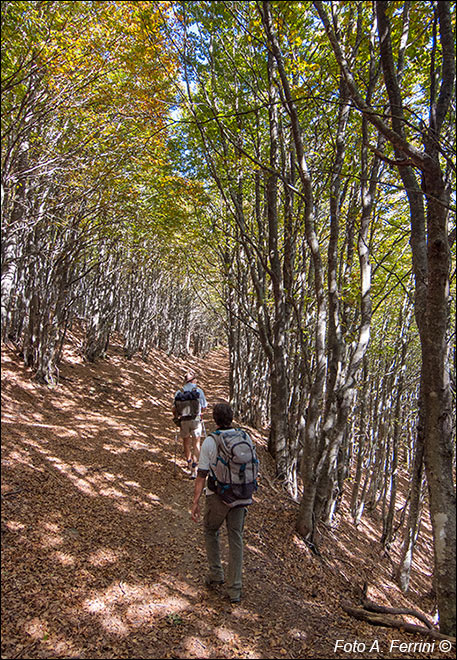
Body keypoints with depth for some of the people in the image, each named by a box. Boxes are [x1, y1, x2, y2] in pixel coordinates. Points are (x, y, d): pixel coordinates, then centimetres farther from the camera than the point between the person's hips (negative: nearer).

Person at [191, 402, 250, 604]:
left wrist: (195, 502, -8)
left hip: (217, 497, -3)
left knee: (211, 532, 23)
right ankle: (234, 589, 15)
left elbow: (202, 474, -13)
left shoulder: (210, 442, -14)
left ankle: (216, 574, 23)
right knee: (236, 540, 11)